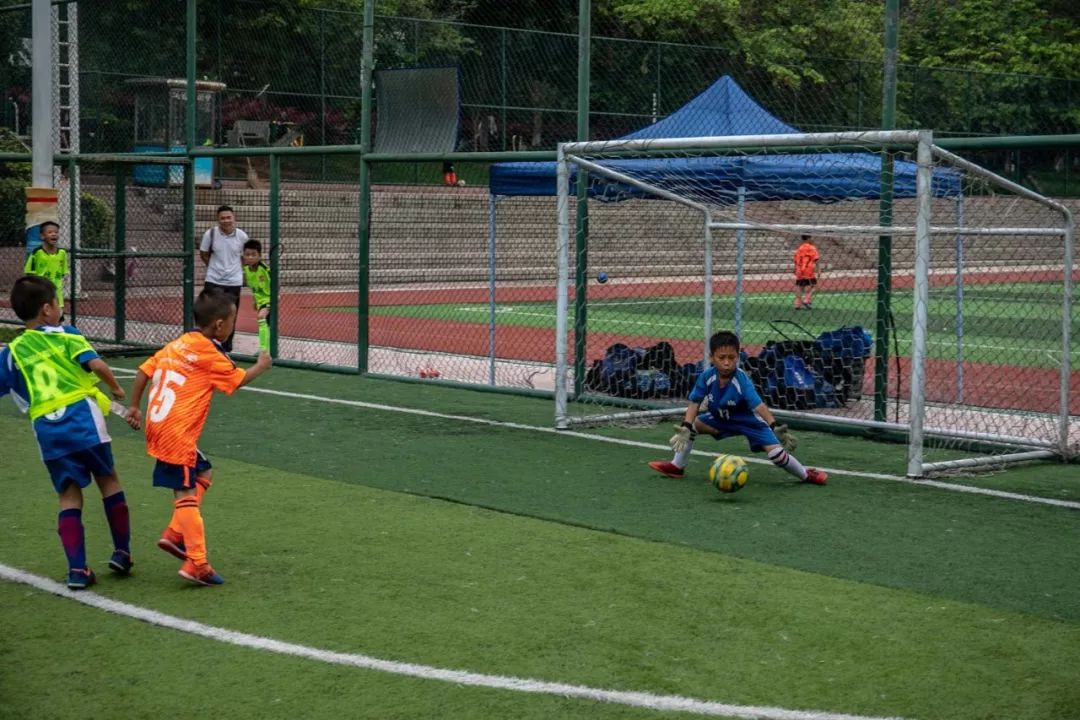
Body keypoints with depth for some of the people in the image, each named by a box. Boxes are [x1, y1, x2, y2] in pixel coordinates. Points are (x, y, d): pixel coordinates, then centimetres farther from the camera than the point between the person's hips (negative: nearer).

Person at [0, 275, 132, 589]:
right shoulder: (66, 335, 2)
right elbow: (96, 364, -11)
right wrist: (116, 388, 4)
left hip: (47, 430, 2)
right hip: (83, 417, -2)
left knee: (69, 496, 9)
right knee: (108, 480, 16)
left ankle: (77, 569, 1)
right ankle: (122, 552, 19)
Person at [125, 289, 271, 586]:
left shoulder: (177, 344, 10)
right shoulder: (209, 355, -11)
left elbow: (144, 371, 12)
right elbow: (238, 379, 1)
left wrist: (134, 407, 20)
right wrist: (261, 366, 19)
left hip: (157, 425, 8)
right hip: (177, 434, -8)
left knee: (204, 472, 21)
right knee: (186, 495, -9)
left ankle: (174, 535, 14)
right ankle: (197, 564, -11)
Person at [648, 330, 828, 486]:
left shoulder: (741, 380, -33)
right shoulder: (707, 376, -22)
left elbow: (759, 406, -41)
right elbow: (694, 403, -16)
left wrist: (775, 428, -51)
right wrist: (685, 428, -28)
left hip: (749, 422, -5)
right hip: (720, 419, 5)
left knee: (776, 453, -16)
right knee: (692, 425, -5)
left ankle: (806, 475, 10)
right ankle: (677, 466, 14)